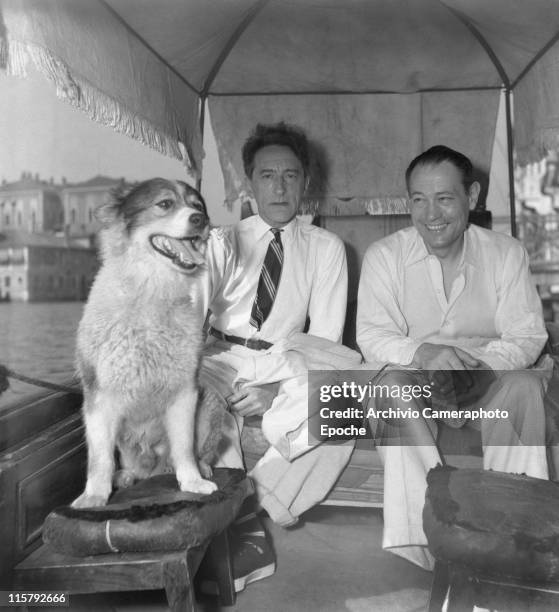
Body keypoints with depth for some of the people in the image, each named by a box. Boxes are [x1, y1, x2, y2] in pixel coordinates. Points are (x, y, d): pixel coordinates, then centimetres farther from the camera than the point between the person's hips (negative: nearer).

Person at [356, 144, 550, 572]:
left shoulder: (507, 253, -2)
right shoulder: (384, 255, -4)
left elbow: (527, 339, -6)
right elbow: (372, 336, -11)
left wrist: (469, 358, -27)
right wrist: (423, 352, -33)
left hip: (486, 384, 1)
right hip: (414, 385, 0)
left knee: (525, 385, -29)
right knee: (393, 381, -33)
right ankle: (418, 544, -34)